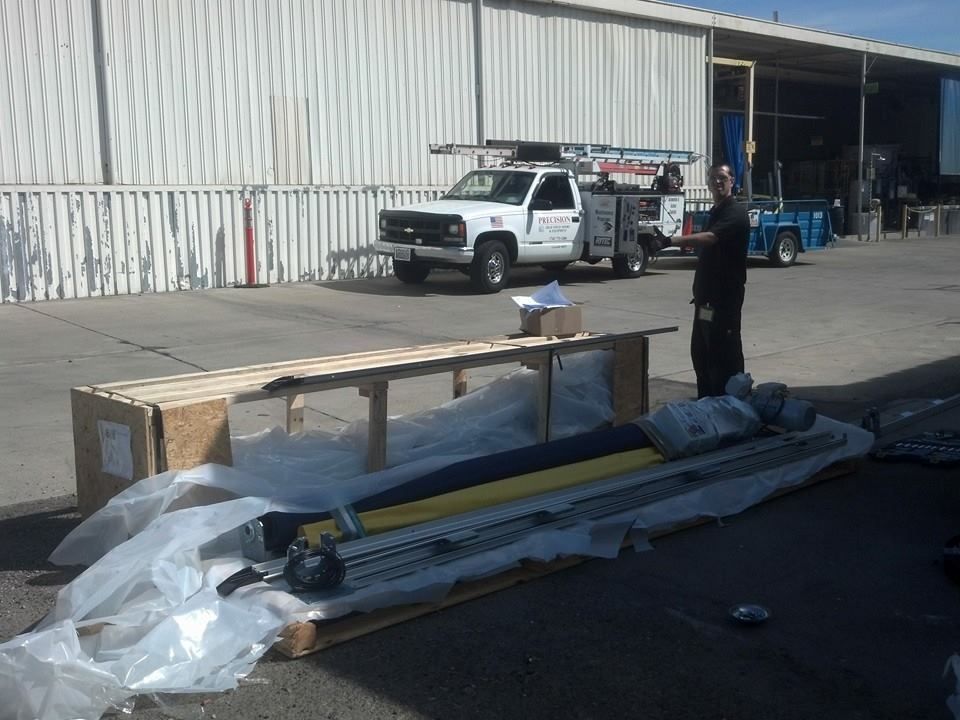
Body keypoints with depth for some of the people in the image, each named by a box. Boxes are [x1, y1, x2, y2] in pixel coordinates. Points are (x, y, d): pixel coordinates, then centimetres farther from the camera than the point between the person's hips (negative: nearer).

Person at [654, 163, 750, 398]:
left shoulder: (735, 213, -12)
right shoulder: (714, 212, 18)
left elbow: (709, 238, -30)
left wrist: (672, 241, -42)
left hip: (726, 296, -9)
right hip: (707, 294, 10)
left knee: (724, 352, -6)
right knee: (700, 351, 13)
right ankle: (705, 402, 22)